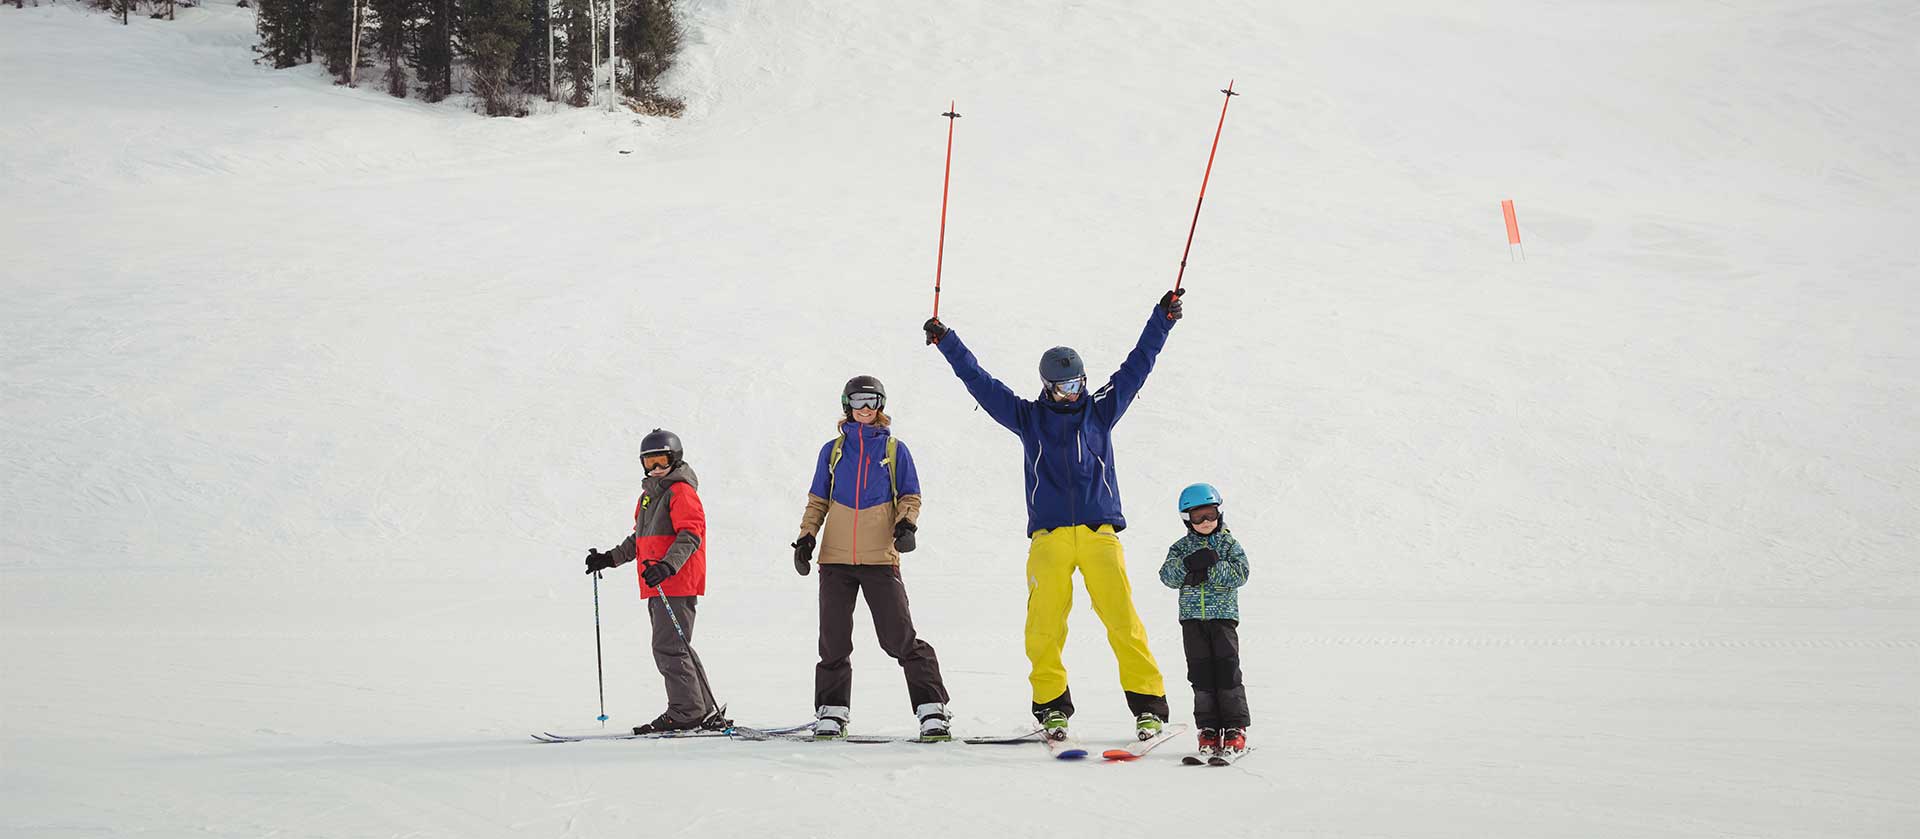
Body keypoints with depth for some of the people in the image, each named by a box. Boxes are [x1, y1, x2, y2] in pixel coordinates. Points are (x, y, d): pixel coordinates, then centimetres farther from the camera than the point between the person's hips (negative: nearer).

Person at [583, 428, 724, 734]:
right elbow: (639, 539, 31)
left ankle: (686, 712, -8)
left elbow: (690, 536, -19)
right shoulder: (650, 493, 21)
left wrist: (667, 565, -31)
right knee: (673, 648, 12)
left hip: (677, 583, -10)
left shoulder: (681, 490, -8)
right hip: (657, 586, 10)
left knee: (669, 647, -12)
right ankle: (705, 711, 16)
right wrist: (611, 558, 24)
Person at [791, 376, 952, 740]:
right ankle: (832, 710, 13)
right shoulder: (833, 450, 13)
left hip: (880, 558, -2)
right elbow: (817, 501, 16)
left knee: (900, 638, -8)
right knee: (833, 641, 2)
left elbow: (910, 497, 10)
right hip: (836, 559, 2)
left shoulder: (894, 450, 9)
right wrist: (806, 537, 3)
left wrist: (907, 525, -10)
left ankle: (931, 708, -4)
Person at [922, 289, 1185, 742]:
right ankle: (1051, 704, 3)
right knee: (1045, 623, -8)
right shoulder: (1028, 417, 13)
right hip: (1049, 536, 1)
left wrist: (1162, 320, 8)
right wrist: (946, 341, 12)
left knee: (1121, 616, -9)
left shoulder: (1100, 410, 13)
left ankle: (1148, 703, -7)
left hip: (1100, 533, -1)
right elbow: (980, 382, 14)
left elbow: (1136, 367, 13)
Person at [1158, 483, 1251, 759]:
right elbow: (1167, 576, -4)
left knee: (1227, 669, -6)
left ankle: (1235, 727, -2)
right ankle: (1208, 728, 7)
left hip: (1223, 615, -2)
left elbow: (1240, 574, -10)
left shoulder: (1229, 544, 3)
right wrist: (1188, 565, -22)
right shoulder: (1182, 547, 9)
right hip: (1192, 618, 2)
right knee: (1201, 673, 2)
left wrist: (1211, 567, -21)